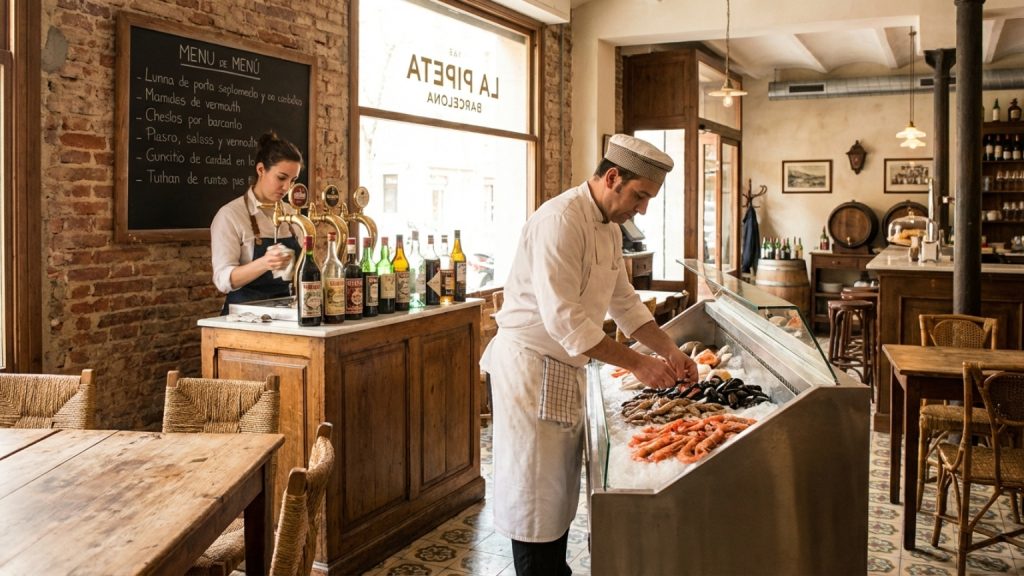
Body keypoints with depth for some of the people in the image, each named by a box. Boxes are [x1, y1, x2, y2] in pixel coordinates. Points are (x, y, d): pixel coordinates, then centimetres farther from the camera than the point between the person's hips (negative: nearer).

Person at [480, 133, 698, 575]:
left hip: (567, 368, 10)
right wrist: (636, 363, -26)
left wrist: (670, 352, 2)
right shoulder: (560, 220, -23)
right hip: (529, 367, -9)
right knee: (536, 493, 3)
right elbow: (562, 318, -29)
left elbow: (623, 301, 14)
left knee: (561, 485, 19)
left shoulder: (610, 228, 9)